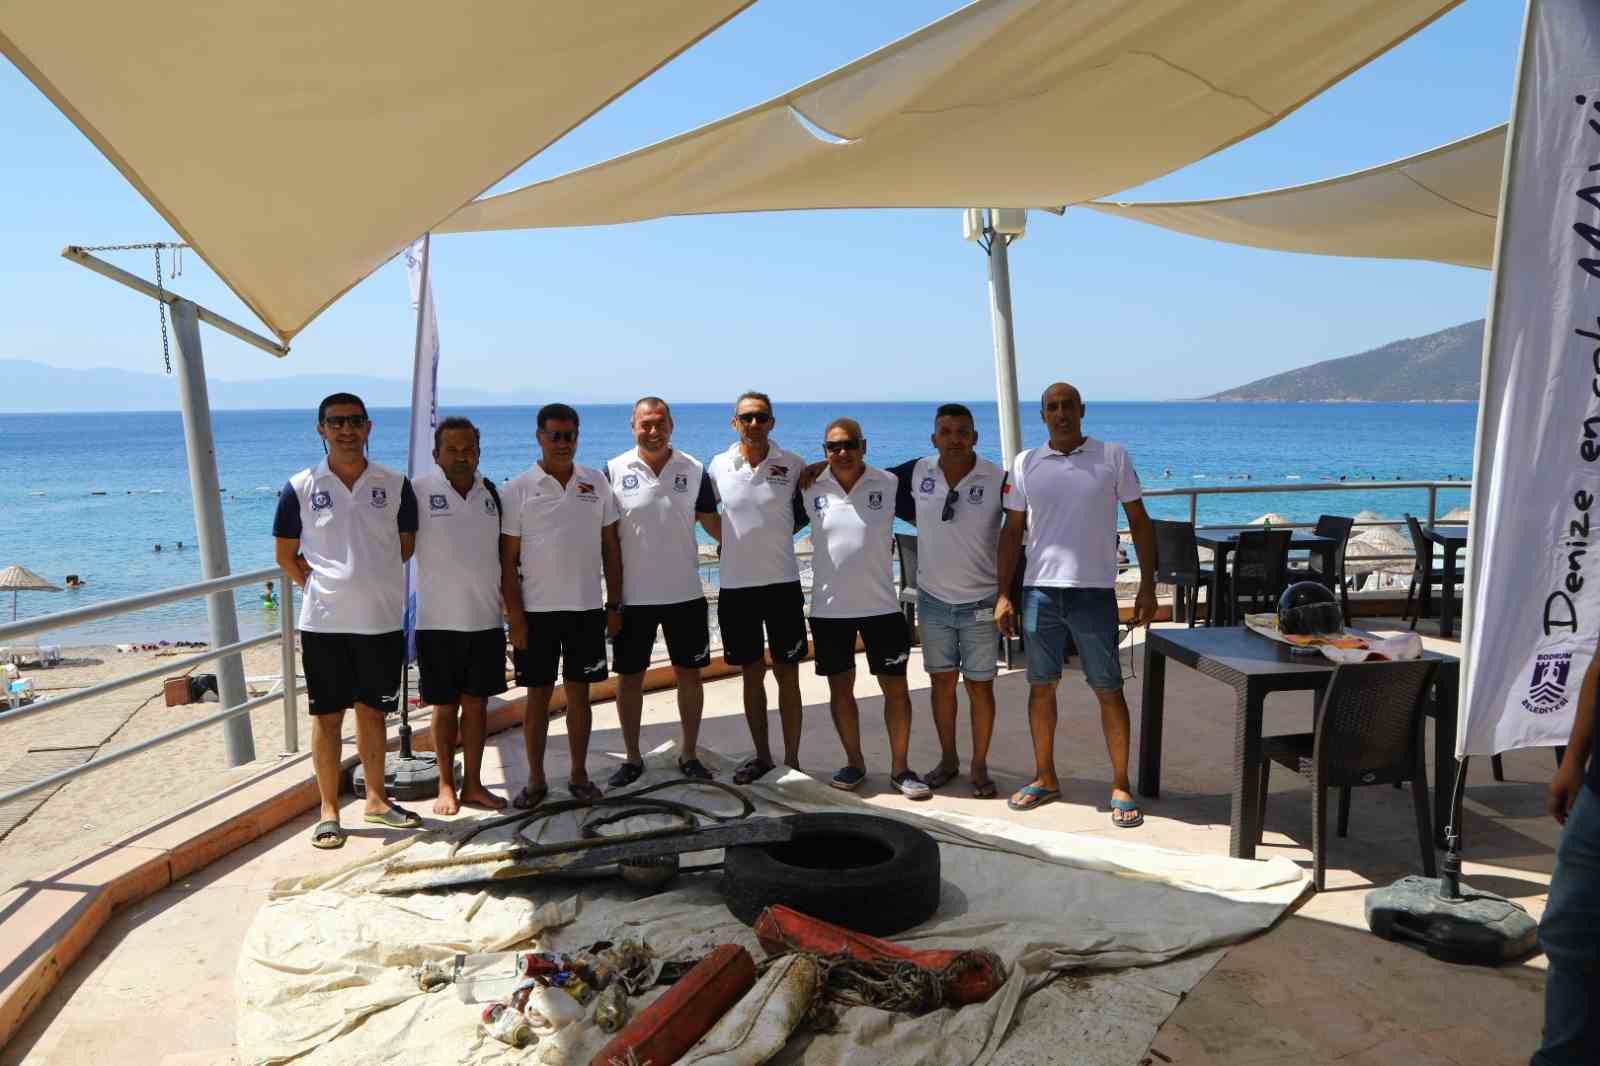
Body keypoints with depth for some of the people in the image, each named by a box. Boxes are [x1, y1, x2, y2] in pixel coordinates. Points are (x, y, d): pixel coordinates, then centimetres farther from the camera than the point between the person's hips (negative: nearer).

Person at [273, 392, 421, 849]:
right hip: (324, 622, -1)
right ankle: (329, 811, 16)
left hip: (383, 619, 2)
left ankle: (376, 800, 27)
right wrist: (318, 586, -3)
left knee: (372, 712, 14)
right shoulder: (301, 487, -2)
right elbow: (286, 555, 5)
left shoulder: (395, 484, 1)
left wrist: (375, 580, 4)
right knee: (327, 716, 6)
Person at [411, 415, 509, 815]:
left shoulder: (491, 493, 6)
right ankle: (446, 785, 20)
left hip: (485, 619, 3)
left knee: (477, 703, 9)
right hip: (438, 621, -3)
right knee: (444, 706, 7)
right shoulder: (419, 491, -8)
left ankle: (473, 784, 20)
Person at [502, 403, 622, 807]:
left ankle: (579, 775, 21)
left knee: (579, 693, 9)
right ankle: (536, 780, 18)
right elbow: (508, 559, -3)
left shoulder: (596, 482, 5)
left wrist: (615, 604, 4)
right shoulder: (519, 488, -3)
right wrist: (515, 618, -8)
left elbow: (611, 547, 8)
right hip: (537, 610, -2)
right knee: (538, 695, 6)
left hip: (587, 608, 2)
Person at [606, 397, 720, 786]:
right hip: (633, 596, -1)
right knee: (629, 677, 8)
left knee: (689, 674, 9)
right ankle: (632, 758, 24)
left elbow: (712, 521, 9)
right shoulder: (614, 471, -4)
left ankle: (689, 755, 24)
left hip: (686, 594, 1)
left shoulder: (694, 470, 0)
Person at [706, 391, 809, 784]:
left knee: (787, 675, 4)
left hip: (782, 582, -1)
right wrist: (737, 540, 7)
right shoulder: (719, 466, 0)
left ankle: (792, 760, 16)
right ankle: (762, 755, 25)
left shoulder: (793, 465, -3)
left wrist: (775, 533, 1)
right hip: (736, 585, 2)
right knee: (752, 674, 11)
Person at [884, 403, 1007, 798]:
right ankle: (948, 760, 27)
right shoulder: (917, 473, -4)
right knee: (942, 682, 12)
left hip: (980, 603, -2)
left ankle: (980, 765, 21)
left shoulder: (998, 479, -13)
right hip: (933, 600, 2)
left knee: (979, 686, 6)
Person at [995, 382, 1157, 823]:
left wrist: (1147, 586, -2)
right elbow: (1012, 530, 8)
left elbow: (1139, 522, 3)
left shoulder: (1112, 456, 1)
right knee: (1041, 686, 10)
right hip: (1039, 590, 2)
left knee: (1109, 689, 3)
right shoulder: (1025, 463, 5)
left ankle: (1120, 785, 16)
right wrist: (1003, 593, 2)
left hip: (1095, 591, -2)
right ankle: (1045, 778, 25)